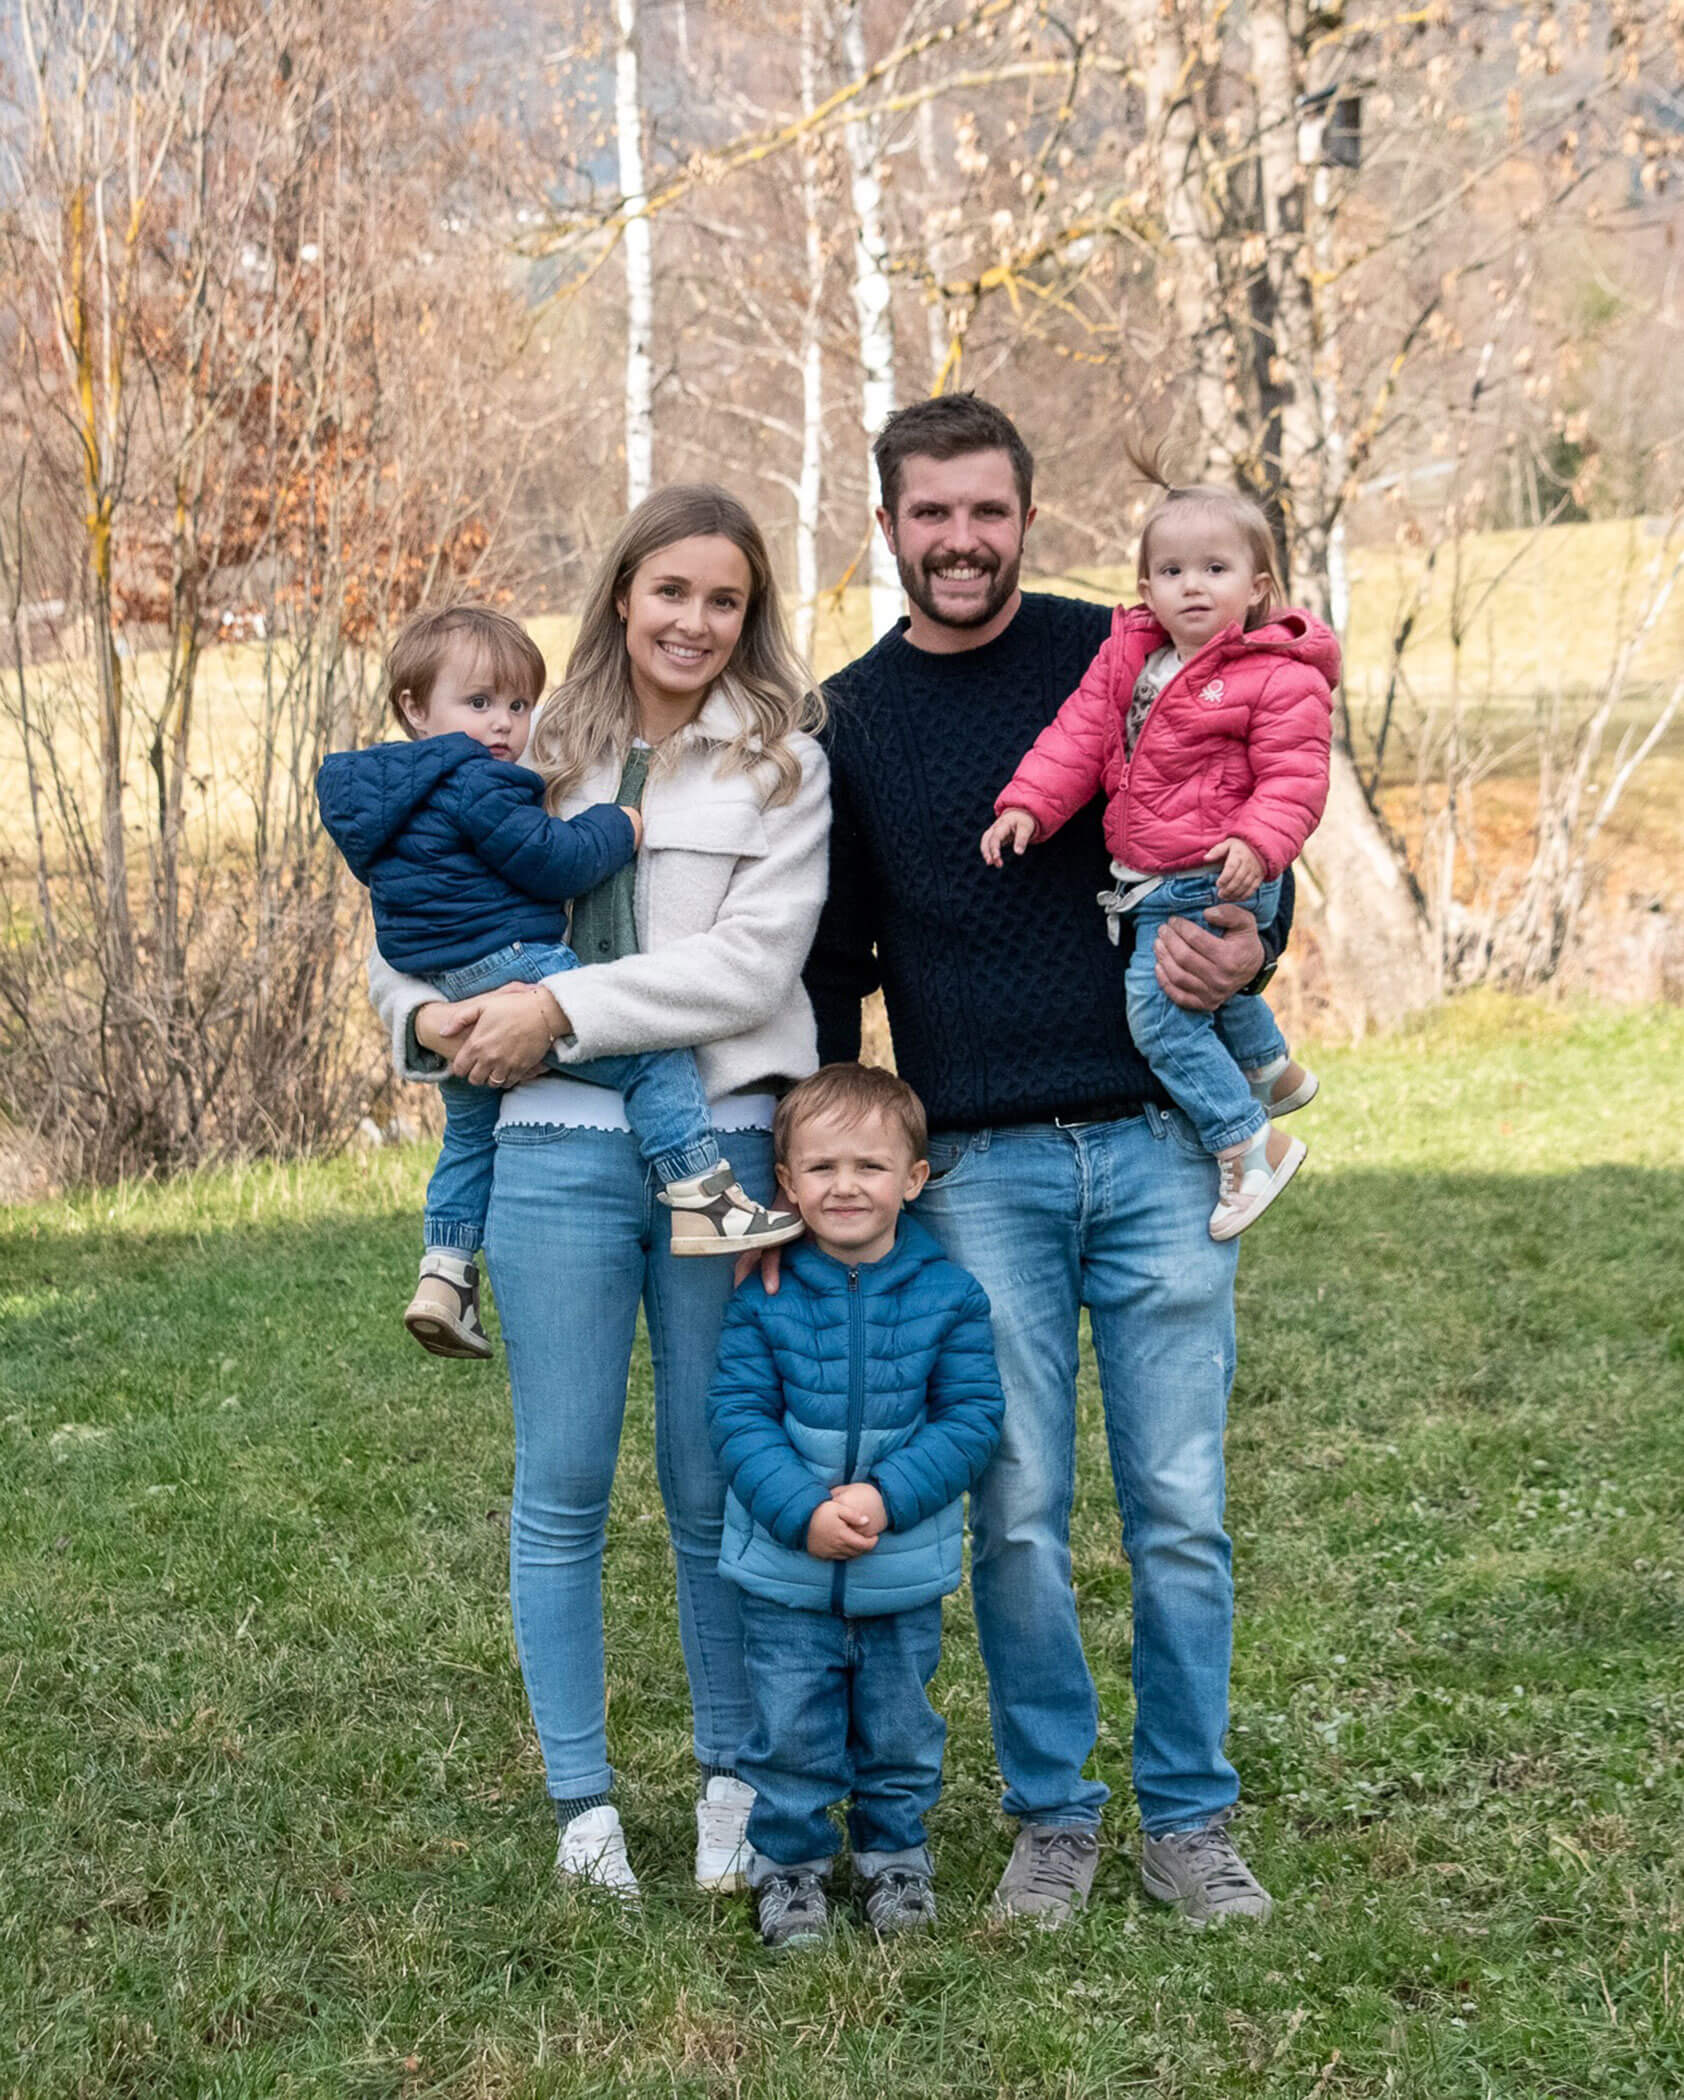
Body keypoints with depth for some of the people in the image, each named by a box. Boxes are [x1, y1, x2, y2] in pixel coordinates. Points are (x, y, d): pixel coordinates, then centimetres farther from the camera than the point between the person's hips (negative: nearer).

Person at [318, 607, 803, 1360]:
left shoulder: (387, 792, 18)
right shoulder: (473, 784, -15)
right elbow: (551, 862, -17)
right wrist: (620, 826, -3)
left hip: (446, 1004, 11)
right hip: (513, 974, -11)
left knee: (470, 1132, 26)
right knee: (656, 1057, -9)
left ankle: (443, 1274, 26)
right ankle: (703, 1199, -14)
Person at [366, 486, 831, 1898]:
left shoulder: (781, 762, 3)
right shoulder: (537, 756, 10)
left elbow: (750, 965, -9)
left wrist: (561, 1006, -15)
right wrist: (432, 1014, -4)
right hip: (557, 1152, 2)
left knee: (717, 1484, 7)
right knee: (563, 1487, 5)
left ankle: (736, 1779, 23)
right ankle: (582, 1795, 16)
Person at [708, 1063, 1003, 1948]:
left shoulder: (948, 1295, -6)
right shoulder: (765, 1297, -8)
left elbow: (969, 1418, -8)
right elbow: (739, 1415, -9)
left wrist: (887, 1496, -20)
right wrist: (803, 1511, -22)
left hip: (904, 1572, 1)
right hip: (785, 1570, -1)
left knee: (899, 1729, 15)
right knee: (791, 1732, 6)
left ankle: (895, 1854, 35)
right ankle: (788, 1863, 25)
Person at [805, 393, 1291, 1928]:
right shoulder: (847, 722, 8)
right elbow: (828, 967, 12)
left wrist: (1250, 948, -12)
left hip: (1156, 1149, -1)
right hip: (977, 1169, 1)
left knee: (1180, 1509, 3)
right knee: (1017, 1515, 2)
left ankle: (1188, 1817, 16)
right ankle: (1052, 1816, 16)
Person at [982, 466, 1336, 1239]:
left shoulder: (1279, 679, -15)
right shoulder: (1126, 657, 4)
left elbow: (1294, 778, -19)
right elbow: (1079, 737, 7)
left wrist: (1256, 842, -35)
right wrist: (1028, 803, -5)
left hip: (1212, 882, -8)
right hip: (1145, 883, 9)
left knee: (1158, 1007, -14)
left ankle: (1248, 1143, -4)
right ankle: (1272, 1069, 56)